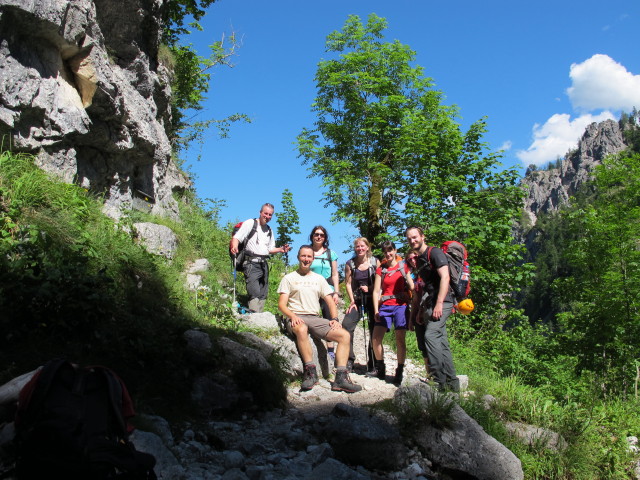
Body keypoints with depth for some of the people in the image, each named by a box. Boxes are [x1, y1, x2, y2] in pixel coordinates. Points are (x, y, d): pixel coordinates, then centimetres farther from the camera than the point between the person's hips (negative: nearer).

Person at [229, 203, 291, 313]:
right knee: (255, 293, -19)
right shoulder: (250, 223, 0)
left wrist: (280, 249, 6)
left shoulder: (269, 230, 20)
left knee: (263, 295, 9)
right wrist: (234, 247, -28)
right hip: (251, 263, -7)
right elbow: (236, 238, -8)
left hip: (264, 264, 7)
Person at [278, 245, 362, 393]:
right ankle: (311, 372, -32)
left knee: (344, 335, -16)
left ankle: (341, 378, -21)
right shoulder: (289, 278, 10)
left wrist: (335, 319, -3)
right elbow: (282, 304, 1)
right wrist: (292, 316, -19)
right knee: (302, 329, -41)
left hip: (315, 318, 4)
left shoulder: (319, 278, 21)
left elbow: (330, 301, 16)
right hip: (297, 317, -4)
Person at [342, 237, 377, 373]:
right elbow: (348, 283, 2)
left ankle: (373, 364, 12)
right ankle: (349, 360, -9)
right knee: (346, 325, -17)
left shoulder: (375, 262, -1)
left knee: (374, 330, 1)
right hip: (358, 300, 1)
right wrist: (352, 300, -6)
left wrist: (369, 288, -14)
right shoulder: (350, 264, 3)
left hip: (372, 299, -1)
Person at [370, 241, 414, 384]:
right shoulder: (381, 269, 12)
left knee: (400, 339, -5)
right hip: (385, 306, 3)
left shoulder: (403, 266, 8)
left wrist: (405, 273, -11)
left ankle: (399, 372, 3)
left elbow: (412, 287, 3)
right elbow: (376, 291, 6)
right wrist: (376, 310, -1)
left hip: (401, 305, -2)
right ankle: (380, 369, 10)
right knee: (376, 338, -4)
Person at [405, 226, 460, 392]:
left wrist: (439, 303, -24)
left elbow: (445, 277, -17)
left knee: (430, 336, -21)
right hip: (429, 304, 9)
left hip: (441, 302, -9)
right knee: (441, 342, 9)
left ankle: (439, 381, -17)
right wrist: (419, 310, 21)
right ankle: (452, 383, 14)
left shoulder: (434, 252, -6)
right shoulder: (419, 260, 20)